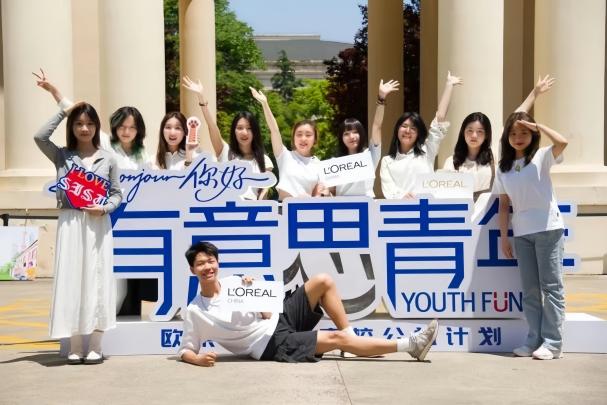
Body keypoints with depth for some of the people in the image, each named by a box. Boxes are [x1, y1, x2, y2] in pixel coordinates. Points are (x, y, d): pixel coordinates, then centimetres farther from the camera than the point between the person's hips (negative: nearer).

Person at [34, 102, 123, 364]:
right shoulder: (62, 156, 7)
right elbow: (40, 137, -10)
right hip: (70, 224, 0)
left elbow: (116, 194, 9)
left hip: (98, 225, 0)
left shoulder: (107, 159, 8)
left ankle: (95, 346, 7)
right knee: (70, 280, -1)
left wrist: (104, 208, -12)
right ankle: (74, 346, 7)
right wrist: (64, 111, -5)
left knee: (96, 279, 0)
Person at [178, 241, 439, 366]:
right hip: (273, 344, -7)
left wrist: (255, 291, -9)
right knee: (336, 339, -20)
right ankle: (410, 346, -15)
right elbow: (185, 351, -7)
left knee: (323, 281, -6)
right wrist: (198, 359, -30)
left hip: (281, 318, 7)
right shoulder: (194, 312, -9)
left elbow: (268, 314, 9)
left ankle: (350, 336, 0)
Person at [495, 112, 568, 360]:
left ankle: (553, 342, 1)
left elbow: (562, 142, -23)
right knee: (529, 289, 7)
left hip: (548, 228, -4)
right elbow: (504, 204, 11)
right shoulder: (503, 168, 11)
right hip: (521, 233, 5)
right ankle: (535, 339, 12)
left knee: (551, 285, -2)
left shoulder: (542, 157, -1)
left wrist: (537, 126, -11)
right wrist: (503, 237, 6)